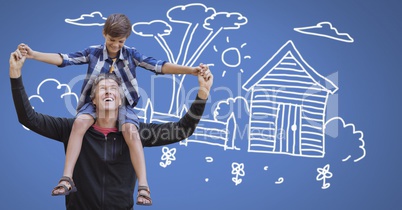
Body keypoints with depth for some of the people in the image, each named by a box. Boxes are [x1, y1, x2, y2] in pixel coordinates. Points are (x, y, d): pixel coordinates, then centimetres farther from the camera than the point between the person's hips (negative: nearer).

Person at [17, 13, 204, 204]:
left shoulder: (131, 55, 0)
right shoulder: (93, 52, 1)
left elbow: (158, 66, -8)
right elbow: (64, 59, -4)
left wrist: (190, 70, -19)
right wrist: (33, 54, -15)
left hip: (122, 103, 0)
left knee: (131, 131, -31)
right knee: (79, 122, -31)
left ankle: (143, 187, -33)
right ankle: (66, 179, -31)